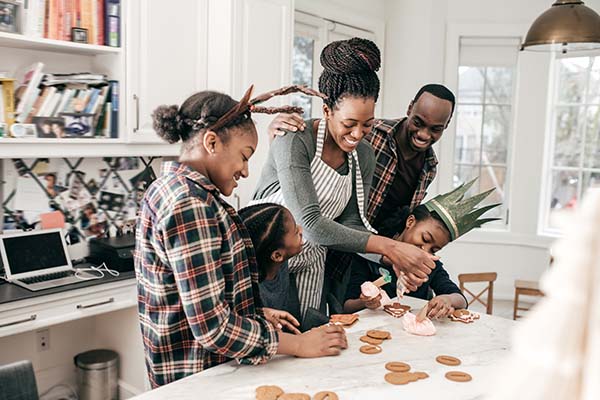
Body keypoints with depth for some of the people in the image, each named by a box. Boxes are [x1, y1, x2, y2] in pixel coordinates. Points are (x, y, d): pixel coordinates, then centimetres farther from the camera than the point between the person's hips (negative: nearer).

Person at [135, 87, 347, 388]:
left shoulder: (171, 187, 7)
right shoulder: (190, 203, -23)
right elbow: (212, 327, -25)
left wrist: (257, 314, 8)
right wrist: (299, 345, -16)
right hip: (199, 376, -9)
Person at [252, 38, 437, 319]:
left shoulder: (363, 156, 3)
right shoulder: (294, 141, -18)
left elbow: (351, 225, -1)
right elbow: (310, 224, -26)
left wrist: (394, 259, -19)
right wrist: (389, 247, -27)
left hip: (310, 269, 6)